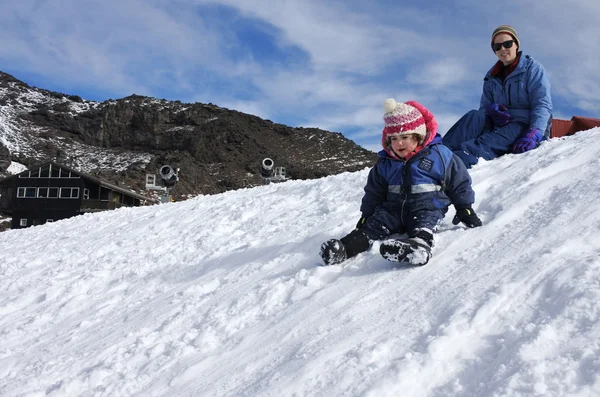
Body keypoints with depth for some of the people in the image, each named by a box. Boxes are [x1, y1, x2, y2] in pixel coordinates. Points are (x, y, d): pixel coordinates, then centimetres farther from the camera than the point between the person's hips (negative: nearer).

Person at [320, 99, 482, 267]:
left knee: (423, 227, -35)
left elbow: (459, 181, 4)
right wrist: (366, 214, 17)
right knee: (372, 225, -18)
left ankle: (420, 244, -66)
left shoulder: (439, 155, -5)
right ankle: (344, 248, -35)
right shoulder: (384, 163, 7)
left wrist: (465, 209, 7)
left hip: (428, 207, -4)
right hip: (394, 208, 5)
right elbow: (374, 192, 18)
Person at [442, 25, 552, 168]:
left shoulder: (532, 68, 1)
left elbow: (543, 105, -10)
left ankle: (460, 158, -62)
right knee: (475, 116, -25)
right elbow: (484, 106, 16)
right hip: (500, 126, 4)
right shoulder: (491, 77, 17)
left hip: (527, 126, -4)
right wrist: (491, 110, -12)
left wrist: (533, 135, -27)